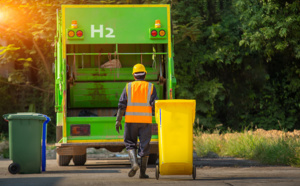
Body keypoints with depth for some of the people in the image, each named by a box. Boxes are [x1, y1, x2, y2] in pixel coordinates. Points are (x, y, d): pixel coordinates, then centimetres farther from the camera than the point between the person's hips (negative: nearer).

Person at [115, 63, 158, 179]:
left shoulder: (128, 87, 4)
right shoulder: (151, 87, 2)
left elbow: (122, 105, -2)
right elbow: (155, 105, -5)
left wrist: (118, 121, -1)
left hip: (131, 120, 0)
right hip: (146, 121, 0)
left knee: (130, 144, 12)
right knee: (144, 146, 5)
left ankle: (134, 163, -12)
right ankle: (142, 172, 4)